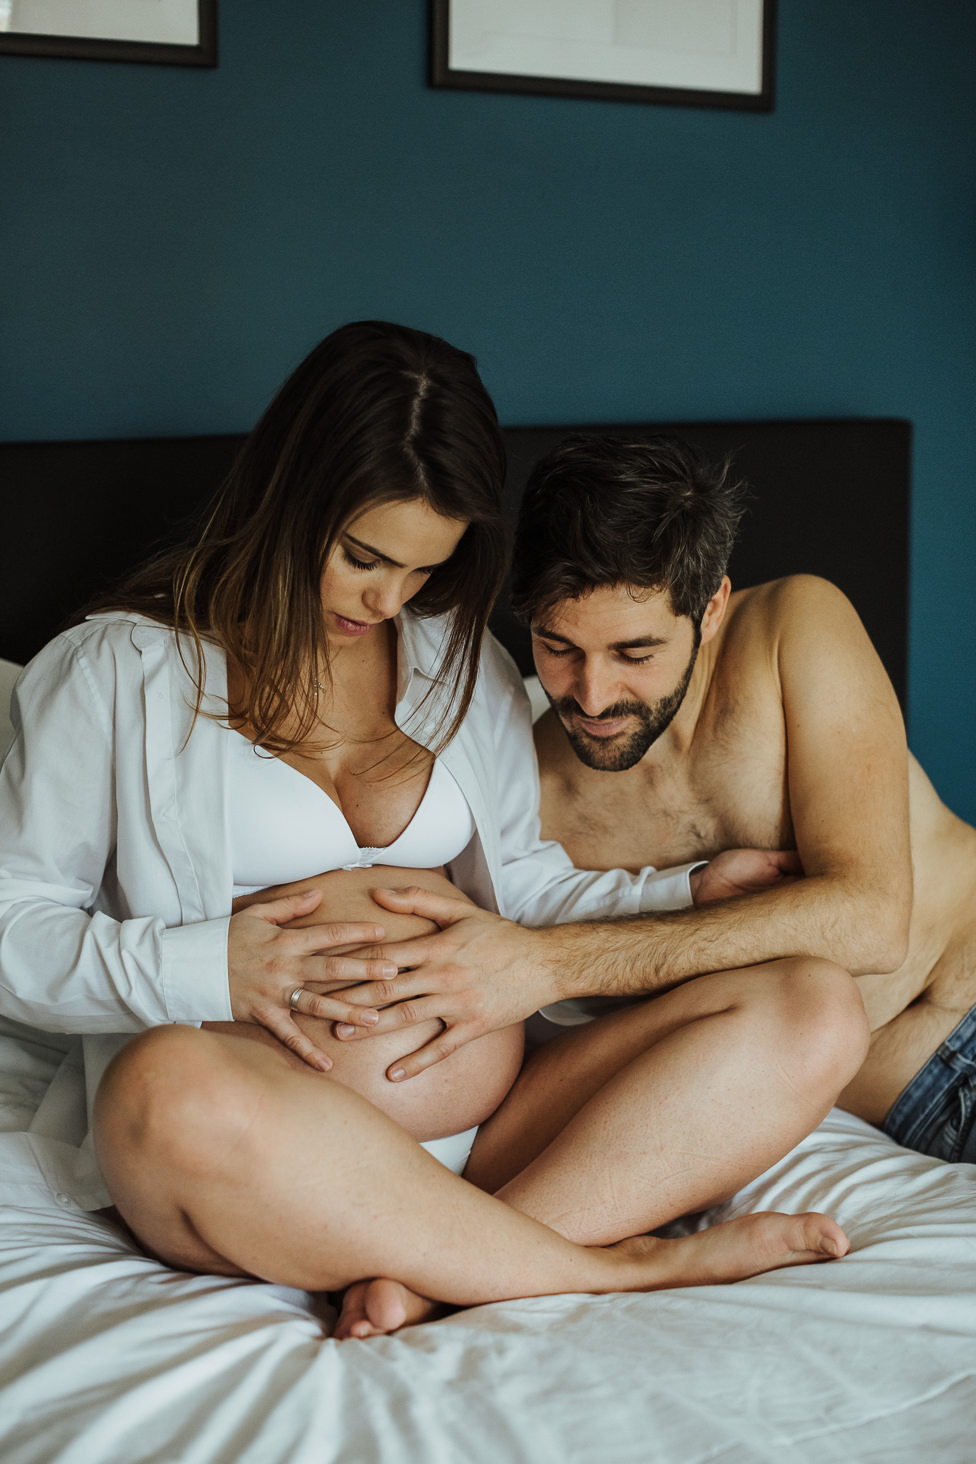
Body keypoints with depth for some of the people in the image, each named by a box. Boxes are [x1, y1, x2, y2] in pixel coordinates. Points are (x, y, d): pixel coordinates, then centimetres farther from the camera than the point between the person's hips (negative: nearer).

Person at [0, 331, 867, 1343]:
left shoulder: (459, 661, 19)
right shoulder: (120, 669, 5)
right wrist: (210, 966, -14)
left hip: (492, 1124, 5)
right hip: (261, 1125, -4)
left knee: (815, 1013, -14)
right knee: (167, 1086, -41)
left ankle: (440, 1273, -30)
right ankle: (622, 1265, -26)